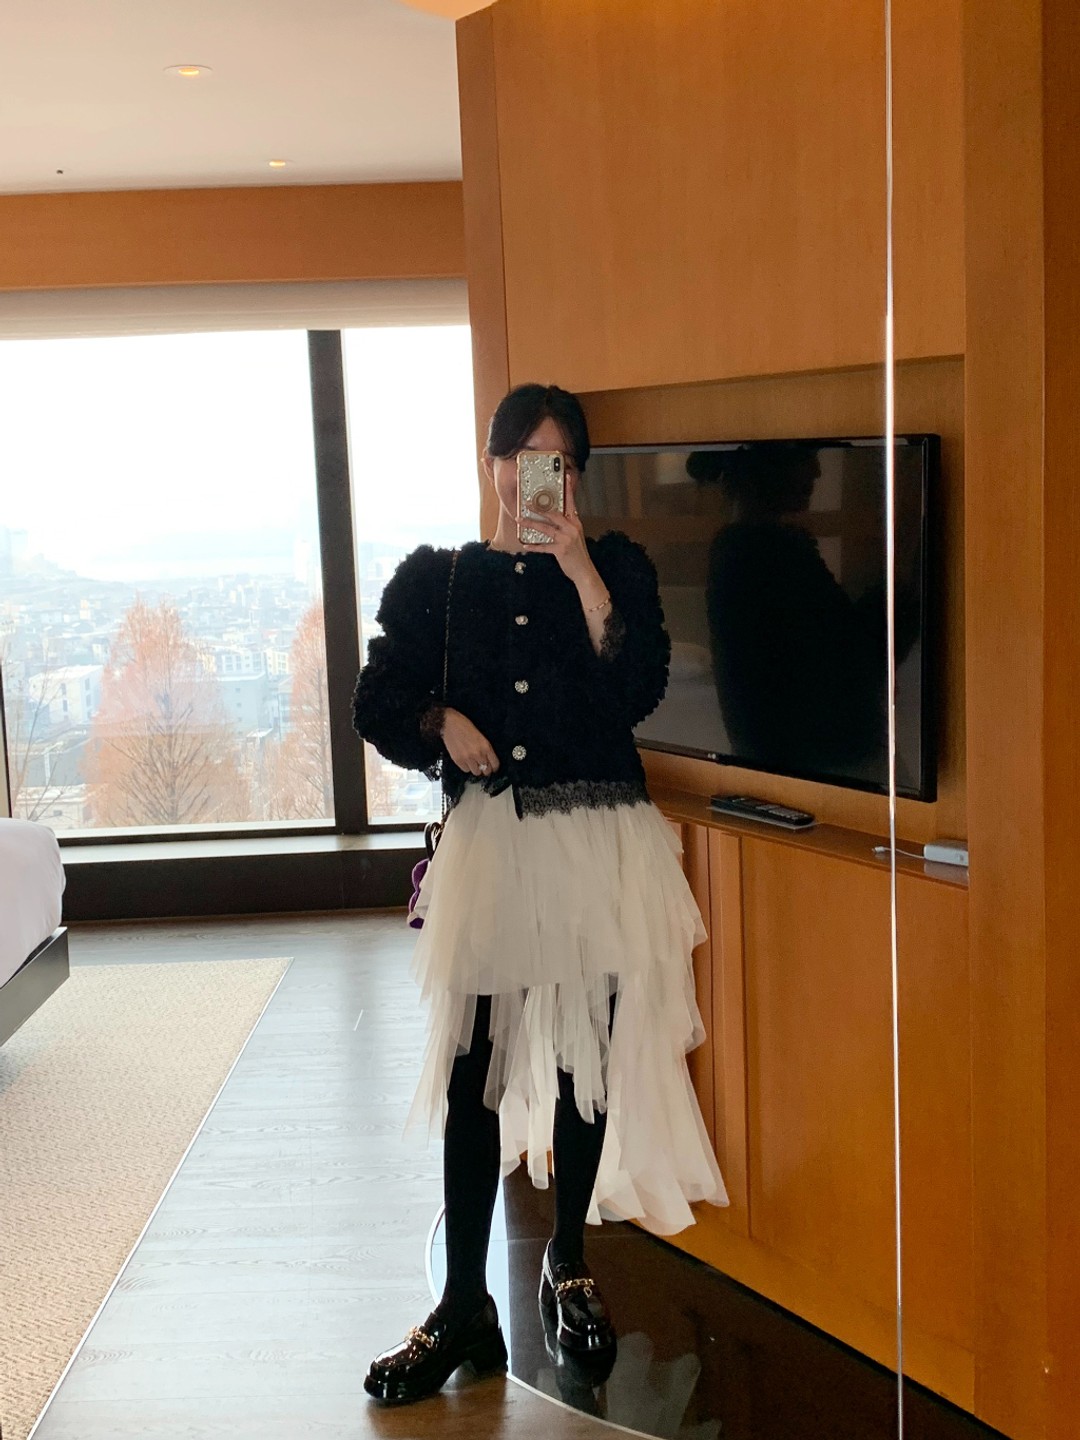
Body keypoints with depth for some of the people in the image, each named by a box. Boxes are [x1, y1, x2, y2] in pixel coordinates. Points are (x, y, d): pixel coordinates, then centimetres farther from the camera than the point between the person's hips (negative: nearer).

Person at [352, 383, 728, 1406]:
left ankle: (569, 1264, 28)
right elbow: (377, 704, 9)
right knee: (470, 1067, -2)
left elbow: (638, 690, -10)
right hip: (487, 842, 0)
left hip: (599, 847, 0)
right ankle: (464, 1310, 8)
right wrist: (442, 723, -10)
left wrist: (581, 571, -15)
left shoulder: (614, 568, 5)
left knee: (588, 1058, 8)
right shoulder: (438, 579, 7)